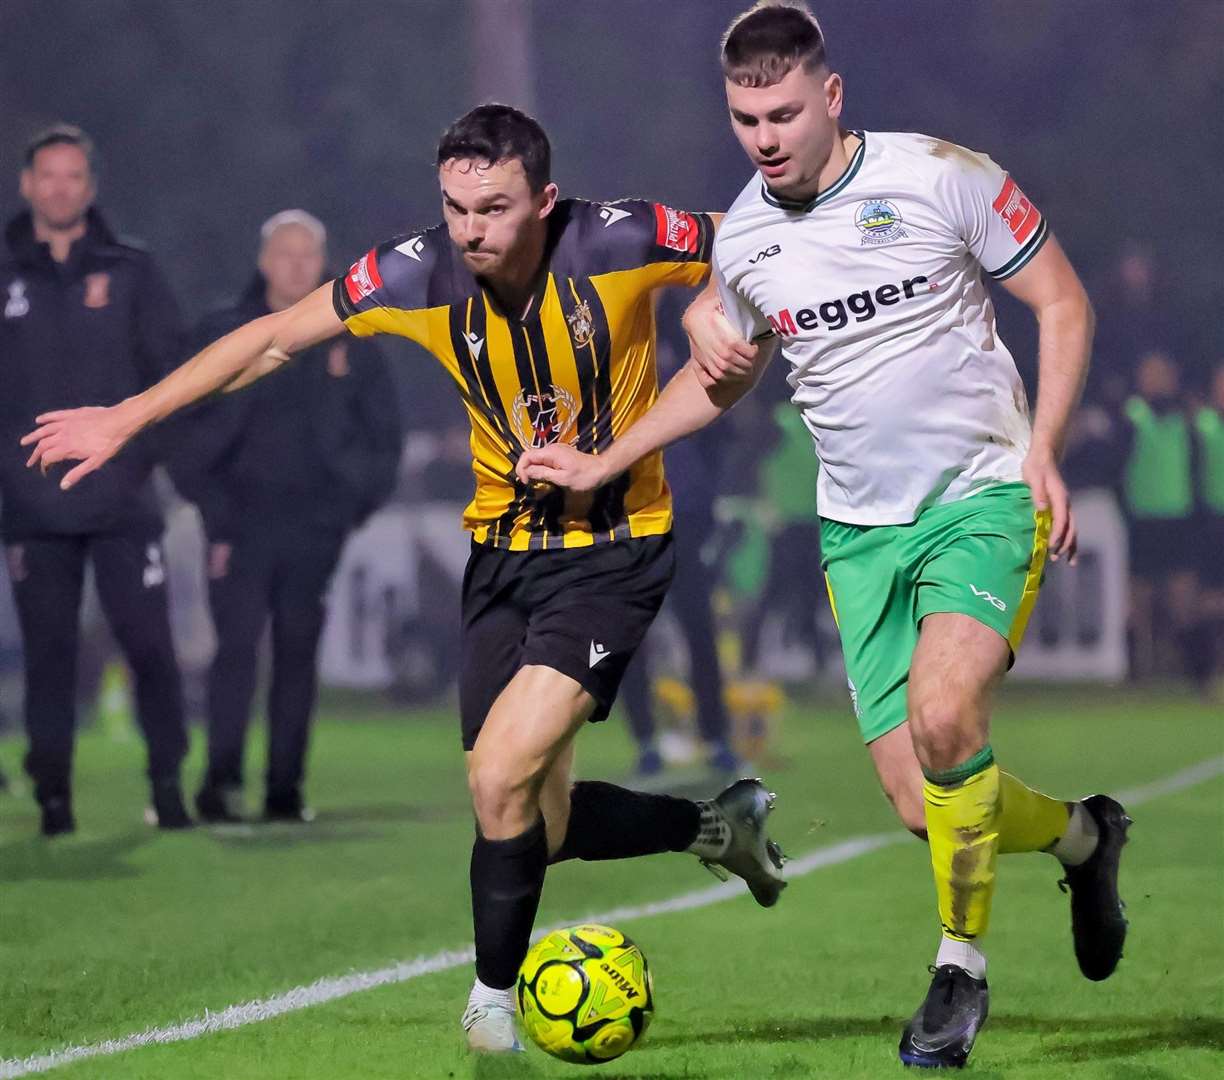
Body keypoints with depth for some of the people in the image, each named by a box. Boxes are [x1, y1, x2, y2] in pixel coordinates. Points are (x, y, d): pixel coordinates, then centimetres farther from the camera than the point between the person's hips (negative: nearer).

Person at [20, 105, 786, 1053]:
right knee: (534, 825, 6)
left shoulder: (619, 243, -19)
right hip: (504, 550, 4)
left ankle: (493, 1002, 3)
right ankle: (716, 825, 34)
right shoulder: (422, 275, -11)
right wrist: (130, 415, 1)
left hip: (613, 553, -4)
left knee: (502, 780, -19)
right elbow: (275, 337, 1)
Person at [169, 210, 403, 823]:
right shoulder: (223, 336, 3)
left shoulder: (350, 341, 8)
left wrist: (360, 500, 6)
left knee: (298, 652, 3)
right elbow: (190, 434, 2)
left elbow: (383, 431, 14)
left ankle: (285, 788, 6)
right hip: (242, 524, -2)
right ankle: (221, 781, -13)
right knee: (237, 645, -12)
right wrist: (213, 509, -4)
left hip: (317, 526, 2)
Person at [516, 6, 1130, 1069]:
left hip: (984, 494, -4)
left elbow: (1063, 304, -2)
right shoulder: (742, 237, 4)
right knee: (923, 797, -3)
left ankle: (962, 968, -8)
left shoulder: (944, 177, -9)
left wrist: (1042, 452, -12)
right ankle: (1080, 834, 29)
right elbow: (719, 376, 23)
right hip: (860, 529, 4)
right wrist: (599, 465, 18)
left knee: (943, 718, -28)